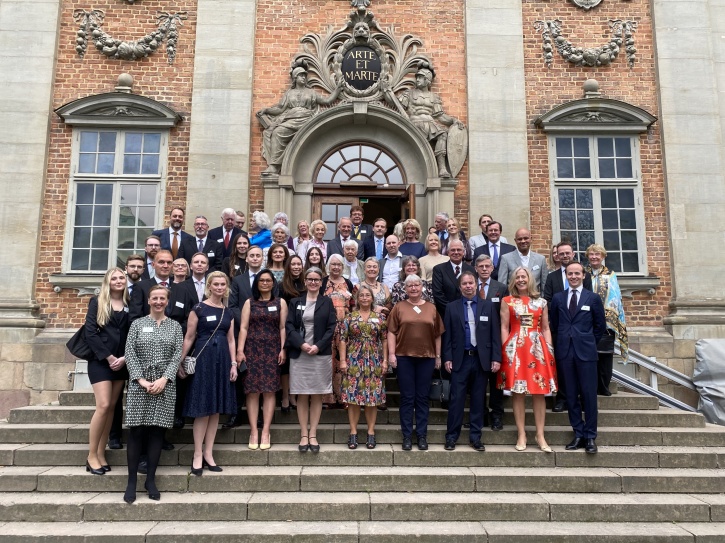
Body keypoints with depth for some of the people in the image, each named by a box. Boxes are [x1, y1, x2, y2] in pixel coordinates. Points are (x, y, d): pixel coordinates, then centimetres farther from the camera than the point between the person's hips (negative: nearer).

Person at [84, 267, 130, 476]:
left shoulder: (129, 304, 8)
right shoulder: (97, 302, 1)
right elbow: (90, 332, -7)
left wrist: (124, 358, -8)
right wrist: (108, 357, -12)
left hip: (122, 362, 4)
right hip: (100, 360, -3)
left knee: (111, 407, 5)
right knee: (103, 406, -12)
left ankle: (101, 453, 14)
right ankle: (91, 456, 1)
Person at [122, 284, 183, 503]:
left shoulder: (175, 326, 9)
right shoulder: (137, 323, 7)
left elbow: (177, 355, 1)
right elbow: (130, 353, 0)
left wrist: (164, 379, -12)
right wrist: (141, 380, -11)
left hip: (165, 384, 1)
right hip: (139, 383, 0)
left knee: (157, 431, 2)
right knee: (136, 431, 0)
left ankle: (151, 479, 11)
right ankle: (131, 481, 8)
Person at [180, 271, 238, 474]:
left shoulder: (228, 312, 12)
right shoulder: (199, 309, -2)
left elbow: (231, 340, 12)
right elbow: (189, 337, -3)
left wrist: (234, 364, 5)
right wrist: (181, 362, -6)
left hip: (222, 359, 5)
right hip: (203, 358, -5)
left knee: (216, 409, 7)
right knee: (202, 408, -3)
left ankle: (208, 453, 15)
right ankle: (198, 454, 6)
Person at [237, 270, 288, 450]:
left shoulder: (280, 303, 9)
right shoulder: (249, 303, 9)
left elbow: (283, 328, 4)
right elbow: (243, 328, 3)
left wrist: (283, 349, -5)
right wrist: (240, 350, -6)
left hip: (272, 351, 0)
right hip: (252, 350, 0)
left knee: (269, 391, -2)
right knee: (252, 391, -1)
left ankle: (265, 432, 2)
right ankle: (253, 431, 3)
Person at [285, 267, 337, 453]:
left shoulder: (327, 302, 7)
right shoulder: (295, 302, 9)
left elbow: (331, 328, 0)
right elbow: (289, 326, 1)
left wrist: (318, 346, -13)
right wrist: (301, 344, -13)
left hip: (321, 354, 0)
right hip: (299, 354, 1)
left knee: (317, 395, 3)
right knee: (302, 396, 2)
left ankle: (313, 434, 9)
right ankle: (304, 435, 9)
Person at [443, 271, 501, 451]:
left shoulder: (488, 305, 6)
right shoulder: (452, 307, 5)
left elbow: (495, 333, 3)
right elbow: (447, 335, 3)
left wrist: (496, 358, -3)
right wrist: (447, 358, -4)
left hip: (482, 359, 1)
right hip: (460, 359, -1)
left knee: (478, 399, 8)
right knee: (456, 399, 0)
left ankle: (475, 437, 18)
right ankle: (451, 436, 10)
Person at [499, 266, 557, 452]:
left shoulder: (541, 302, 11)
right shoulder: (507, 301, 6)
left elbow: (546, 328, 11)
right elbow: (504, 328, 2)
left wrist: (549, 350, 1)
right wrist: (505, 351, -6)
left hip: (538, 348, 2)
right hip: (515, 349, -2)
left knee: (540, 392, 2)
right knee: (517, 392, -1)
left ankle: (540, 435, 10)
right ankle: (521, 435, 8)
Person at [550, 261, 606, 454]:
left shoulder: (593, 298, 4)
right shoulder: (558, 298, 8)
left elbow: (600, 325, 9)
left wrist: (589, 343, 8)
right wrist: (563, 342, 9)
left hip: (585, 352, -2)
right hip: (565, 351, 2)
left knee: (589, 395, -1)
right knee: (571, 396, 6)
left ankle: (590, 437, 9)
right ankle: (578, 434, 15)